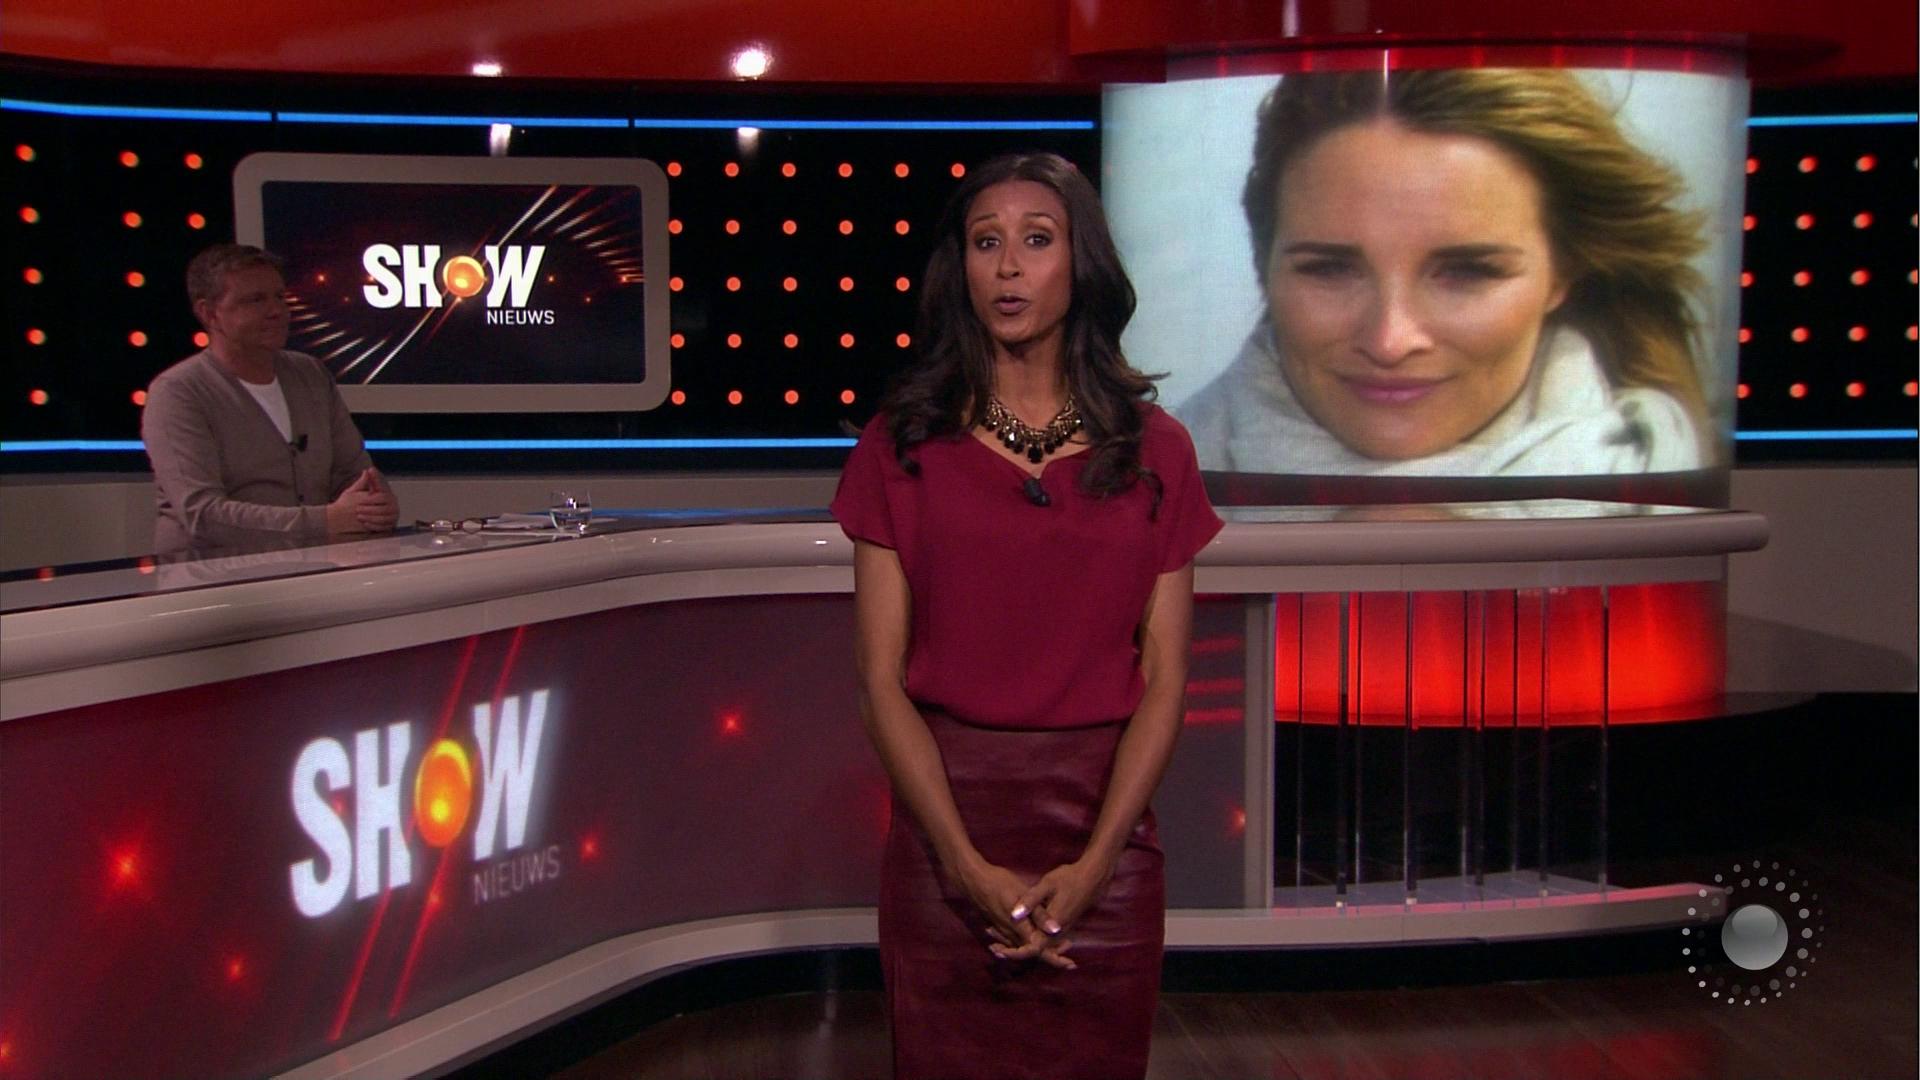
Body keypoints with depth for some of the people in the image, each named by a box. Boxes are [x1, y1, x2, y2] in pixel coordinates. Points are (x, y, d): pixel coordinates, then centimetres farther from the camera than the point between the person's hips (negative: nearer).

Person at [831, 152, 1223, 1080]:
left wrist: (1092, 864, -11)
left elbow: (1164, 678, -1)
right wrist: (969, 865, -12)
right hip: (944, 818, 0)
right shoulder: (901, 447, 0)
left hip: (1102, 823, 1)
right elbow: (882, 679, -4)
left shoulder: (1154, 450, 2)